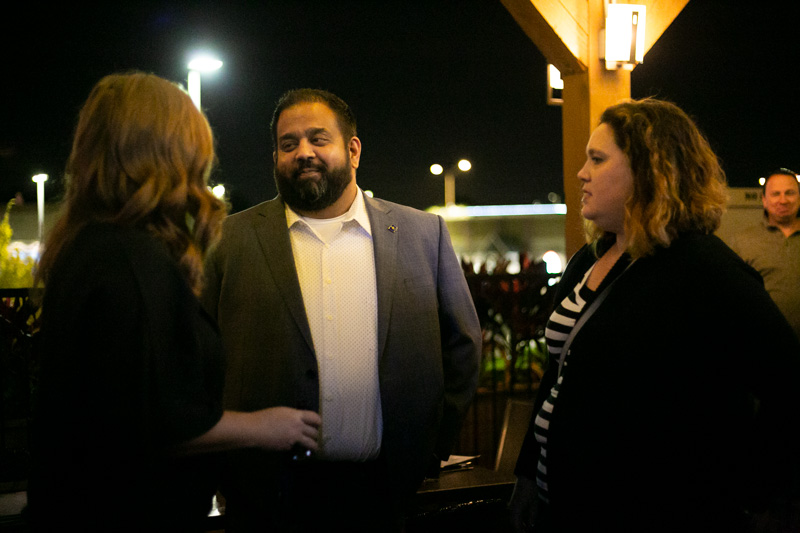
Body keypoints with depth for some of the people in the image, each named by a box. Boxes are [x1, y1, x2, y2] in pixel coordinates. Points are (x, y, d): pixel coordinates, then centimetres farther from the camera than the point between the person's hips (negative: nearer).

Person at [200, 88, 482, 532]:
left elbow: (462, 344, 11)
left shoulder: (423, 233, 6)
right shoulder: (232, 240, 3)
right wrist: (228, 460, -1)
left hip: (382, 492, 1)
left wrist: (432, 444, 6)